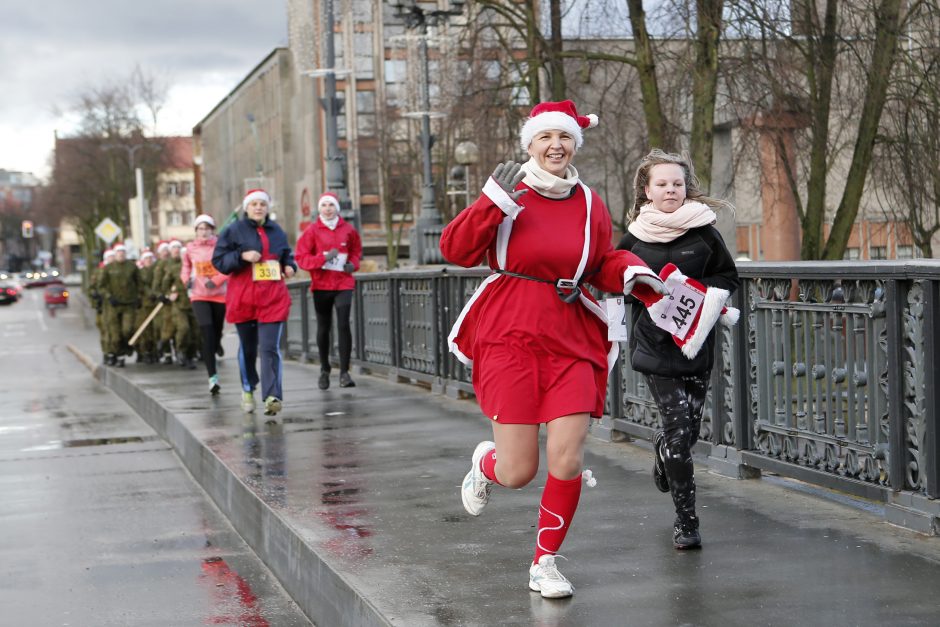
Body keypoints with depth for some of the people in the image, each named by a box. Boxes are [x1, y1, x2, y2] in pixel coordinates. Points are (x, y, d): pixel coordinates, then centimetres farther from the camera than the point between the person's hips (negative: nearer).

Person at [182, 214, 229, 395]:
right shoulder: (191, 249, 3)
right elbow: (186, 267, 18)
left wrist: (215, 281, -21)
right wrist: (186, 279, -2)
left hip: (220, 295, 0)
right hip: (199, 296, 0)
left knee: (217, 332, 11)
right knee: (207, 334, -14)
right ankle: (213, 377, -19)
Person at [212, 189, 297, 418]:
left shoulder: (277, 231, 11)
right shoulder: (233, 231, 0)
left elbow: (287, 254, 25)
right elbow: (218, 260, -3)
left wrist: (289, 266, 3)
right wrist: (242, 256, -18)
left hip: (273, 298, 1)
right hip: (243, 298, -1)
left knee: (270, 347, -11)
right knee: (248, 347, 12)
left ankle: (272, 397, -19)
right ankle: (247, 390, 34)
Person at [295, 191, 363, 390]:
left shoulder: (348, 230, 4)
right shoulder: (312, 231, 0)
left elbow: (356, 250, 20)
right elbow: (301, 258, -4)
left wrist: (353, 263, -1)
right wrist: (324, 257, -18)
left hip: (343, 284, 0)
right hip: (321, 285, 0)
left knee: (343, 325, -12)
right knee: (323, 328, 8)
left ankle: (344, 372, -10)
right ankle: (324, 370, 24)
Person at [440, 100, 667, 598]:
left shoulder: (589, 204, 7)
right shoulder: (509, 193, -4)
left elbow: (601, 266, 16)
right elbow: (456, 251, -10)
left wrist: (632, 273, -5)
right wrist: (492, 203, -23)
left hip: (570, 341, 3)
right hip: (510, 337, -3)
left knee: (567, 462, -4)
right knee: (517, 473, -3)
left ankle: (544, 564, 17)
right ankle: (484, 463, 36)